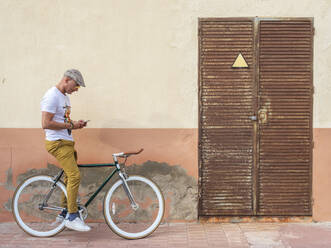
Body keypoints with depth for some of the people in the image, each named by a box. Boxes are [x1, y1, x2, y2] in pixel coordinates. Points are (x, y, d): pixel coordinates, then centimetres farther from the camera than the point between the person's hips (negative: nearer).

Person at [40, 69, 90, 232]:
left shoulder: (64, 96, 17)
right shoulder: (52, 96, -15)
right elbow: (46, 123, -23)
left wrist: (75, 125, 6)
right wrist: (70, 125, -16)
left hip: (66, 142, 10)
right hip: (57, 143, -10)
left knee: (69, 177, 13)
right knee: (74, 176, -16)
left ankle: (64, 212, 24)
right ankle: (72, 217, -10)